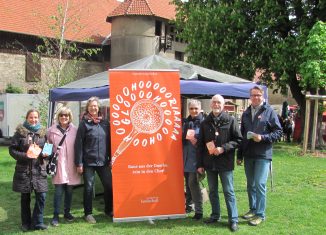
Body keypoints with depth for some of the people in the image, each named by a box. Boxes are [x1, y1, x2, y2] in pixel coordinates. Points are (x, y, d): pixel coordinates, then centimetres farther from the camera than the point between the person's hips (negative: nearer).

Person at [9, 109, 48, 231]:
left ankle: (37, 222, 13)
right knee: (25, 198, 9)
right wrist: (24, 155, -18)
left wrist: (45, 154, -6)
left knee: (41, 196, -3)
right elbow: (12, 150, -4)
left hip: (39, 169, 2)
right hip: (24, 170, -2)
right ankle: (26, 223, 23)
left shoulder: (43, 132, 5)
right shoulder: (20, 132, -3)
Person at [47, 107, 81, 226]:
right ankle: (56, 215, 9)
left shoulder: (74, 130, 4)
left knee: (69, 190, 11)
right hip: (58, 165, -2)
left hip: (71, 165, 2)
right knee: (58, 191, -3)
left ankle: (67, 212, 27)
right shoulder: (52, 130, 0)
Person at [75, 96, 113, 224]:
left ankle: (109, 210, 25)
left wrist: (111, 159, 8)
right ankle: (88, 213, 18)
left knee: (109, 185, 6)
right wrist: (79, 163, -10)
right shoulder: (84, 123, -4)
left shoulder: (105, 123, 7)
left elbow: (109, 142, 11)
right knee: (88, 187, 5)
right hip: (88, 162, -3)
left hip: (103, 161, 3)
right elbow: (78, 144, -6)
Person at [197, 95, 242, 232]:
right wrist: (200, 164, 6)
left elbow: (238, 140, -5)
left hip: (225, 163, -4)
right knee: (213, 191, 14)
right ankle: (215, 215, 27)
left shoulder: (230, 120, -4)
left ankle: (233, 219, 7)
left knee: (228, 191, 0)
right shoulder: (205, 123, 7)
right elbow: (200, 145, 9)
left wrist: (223, 148, -17)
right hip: (210, 163, 4)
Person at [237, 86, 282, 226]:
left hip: (263, 155, -5)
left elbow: (278, 132, -5)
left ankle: (260, 214, 3)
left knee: (260, 184, -7)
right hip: (248, 155, 5)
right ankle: (253, 209, 26)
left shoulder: (269, 112, -3)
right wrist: (239, 155, 14)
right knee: (250, 184, 13)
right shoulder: (246, 114, 13)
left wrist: (262, 137, -19)